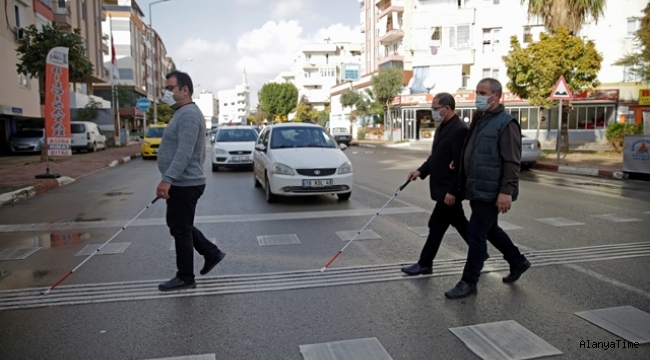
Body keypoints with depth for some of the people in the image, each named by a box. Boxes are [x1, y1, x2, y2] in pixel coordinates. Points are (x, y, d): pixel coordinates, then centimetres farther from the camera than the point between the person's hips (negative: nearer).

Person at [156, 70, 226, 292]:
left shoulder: (188, 114, -18)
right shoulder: (183, 113, 16)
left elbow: (184, 152, -28)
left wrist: (167, 179, -33)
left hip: (184, 184, -11)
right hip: (182, 183, 11)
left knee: (181, 230, -1)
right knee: (178, 226, 20)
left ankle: (185, 278, 12)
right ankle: (211, 252, 26)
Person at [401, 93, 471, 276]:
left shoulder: (460, 130, -19)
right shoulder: (442, 128, 12)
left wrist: (452, 191, -22)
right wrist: (421, 171, 3)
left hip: (449, 190, -10)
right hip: (443, 187, 10)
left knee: (437, 225, -2)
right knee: (459, 222, 19)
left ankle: (425, 264, 8)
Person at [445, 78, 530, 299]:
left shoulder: (506, 123, -13)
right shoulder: (479, 119, 13)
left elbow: (512, 162, -19)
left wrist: (506, 191, -24)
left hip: (490, 191, -9)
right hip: (477, 188, 9)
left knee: (476, 234, -4)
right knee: (490, 229, 21)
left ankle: (469, 282, 9)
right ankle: (518, 262, 40)